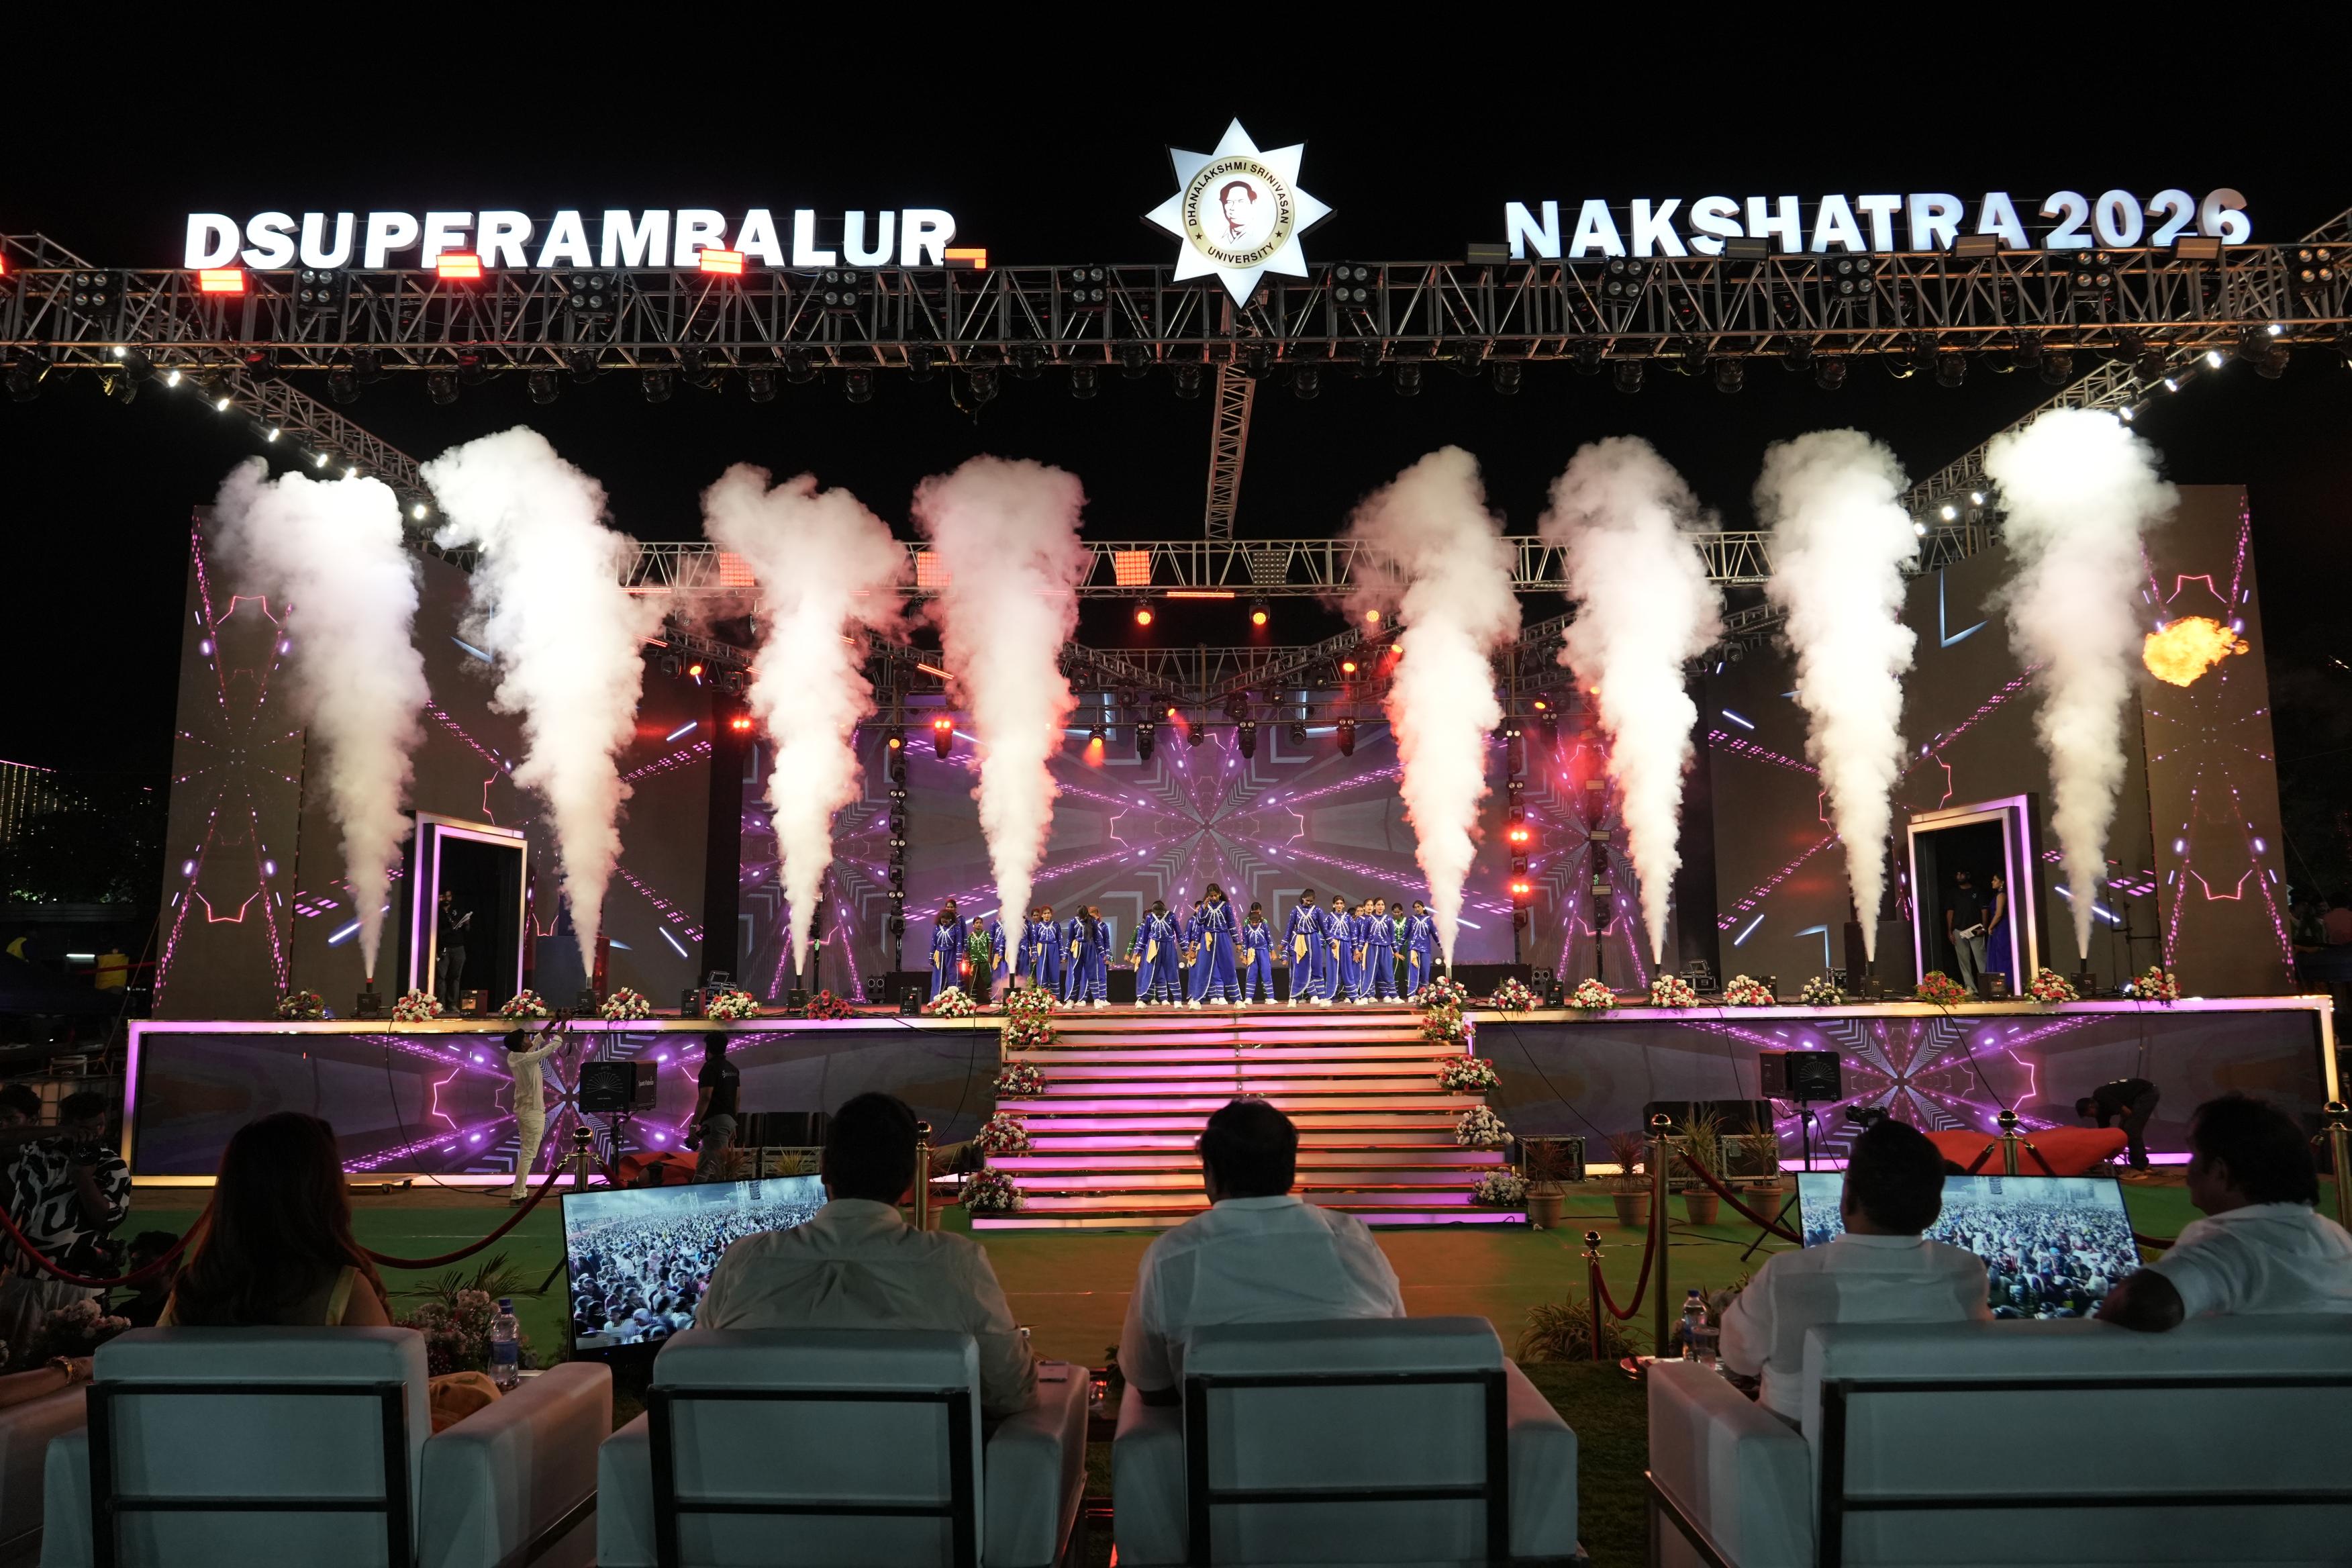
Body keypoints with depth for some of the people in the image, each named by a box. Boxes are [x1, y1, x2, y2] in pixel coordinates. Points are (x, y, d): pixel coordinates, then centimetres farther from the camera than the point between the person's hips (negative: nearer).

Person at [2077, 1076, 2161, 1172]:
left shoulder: (2101, 1096, -20)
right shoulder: (2101, 1107, 7)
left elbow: (2127, 1112, -23)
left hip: (2147, 1093, -10)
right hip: (2138, 1096, 10)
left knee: (2131, 1129, -14)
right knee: (2124, 1129, 10)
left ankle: (2140, 1168, -9)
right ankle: (2143, 1165, 17)